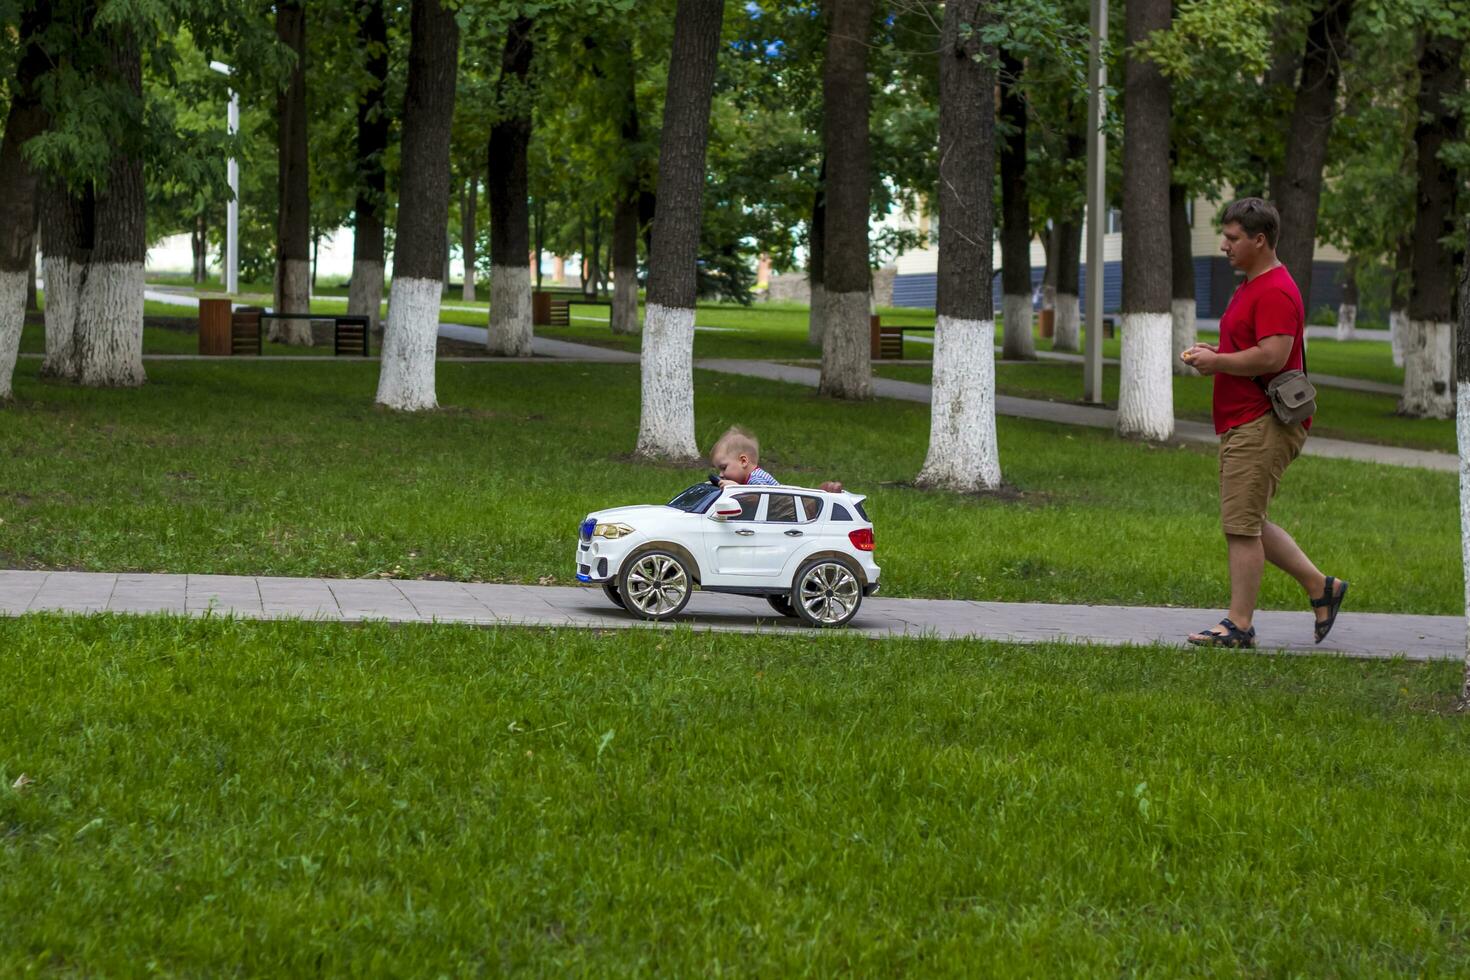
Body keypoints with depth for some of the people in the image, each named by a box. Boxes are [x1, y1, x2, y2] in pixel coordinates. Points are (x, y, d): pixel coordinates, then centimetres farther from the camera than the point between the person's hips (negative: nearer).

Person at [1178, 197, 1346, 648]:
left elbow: (1273, 356, -26)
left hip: (1263, 425, -11)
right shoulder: (1251, 287, 19)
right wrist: (1213, 353, 12)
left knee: (1241, 524, -8)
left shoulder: (1276, 291, -16)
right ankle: (1320, 587, 21)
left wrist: (1217, 362, -15)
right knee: (1247, 524, 14)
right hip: (1243, 424, 11)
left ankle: (1239, 625, -3)